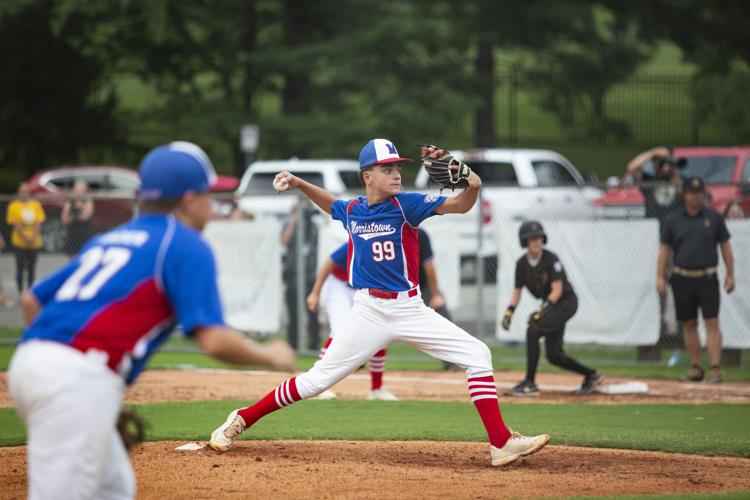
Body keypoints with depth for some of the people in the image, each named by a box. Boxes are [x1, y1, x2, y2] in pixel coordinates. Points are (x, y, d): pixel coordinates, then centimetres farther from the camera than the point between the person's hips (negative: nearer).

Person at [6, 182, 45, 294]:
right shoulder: (14, 206, -2)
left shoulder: (36, 205, 6)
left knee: (32, 270, 5)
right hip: (20, 243, -2)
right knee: (20, 269, -2)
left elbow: (38, 223, 4)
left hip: (34, 243, 2)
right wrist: (25, 238, -16)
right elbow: (15, 224, -7)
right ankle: (21, 292, 5)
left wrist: (34, 237, -10)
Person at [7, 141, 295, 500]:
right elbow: (213, 340, -10)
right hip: (79, 379, -9)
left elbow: (32, 301, 25)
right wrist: (270, 356, 7)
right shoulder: (187, 245, 1)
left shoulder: (107, 240, 25)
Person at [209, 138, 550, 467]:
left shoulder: (406, 205, -6)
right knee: (317, 380, -2)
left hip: (410, 310, 0)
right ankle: (240, 421, 12)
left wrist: (472, 186, -38)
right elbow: (330, 204, 28)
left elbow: (460, 205, -17)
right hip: (369, 313, 0)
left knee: (477, 356, -13)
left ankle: (502, 444, -11)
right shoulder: (351, 211, 2)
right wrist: (298, 184, 16)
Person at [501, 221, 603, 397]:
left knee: (533, 331, -24)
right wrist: (509, 311, -9)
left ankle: (530, 384, -21)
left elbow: (557, 290, -22)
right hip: (550, 305, 7)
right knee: (553, 355, 5)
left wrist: (542, 309, -34)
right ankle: (591, 375, 25)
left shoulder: (551, 259, -19)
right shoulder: (522, 264, -1)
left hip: (566, 301, -7)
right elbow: (517, 291, 7)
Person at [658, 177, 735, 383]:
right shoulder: (673, 220, 5)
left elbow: (725, 247, 8)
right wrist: (660, 277, -2)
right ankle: (695, 368, 14)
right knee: (689, 324, 6)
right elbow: (664, 249, 6)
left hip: (707, 279, -2)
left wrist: (730, 275, 2)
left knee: (712, 322, -9)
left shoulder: (714, 218, 4)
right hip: (682, 279, 2)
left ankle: (715, 368, -12)